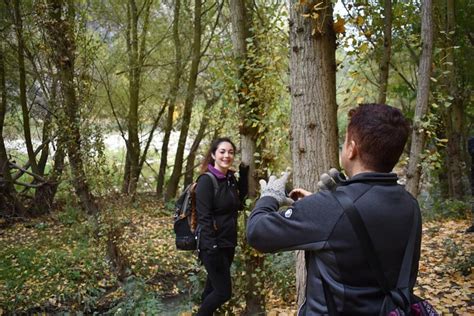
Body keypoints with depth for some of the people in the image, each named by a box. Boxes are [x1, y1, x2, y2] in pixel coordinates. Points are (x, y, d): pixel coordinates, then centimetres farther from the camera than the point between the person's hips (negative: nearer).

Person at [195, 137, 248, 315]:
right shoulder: (206, 180, -16)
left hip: (228, 244, 7)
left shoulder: (230, 179, 7)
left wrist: (244, 171, 7)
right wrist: (212, 248, -24)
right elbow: (204, 218, -19)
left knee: (213, 288, 18)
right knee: (224, 292, -3)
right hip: (212, 245, -7)